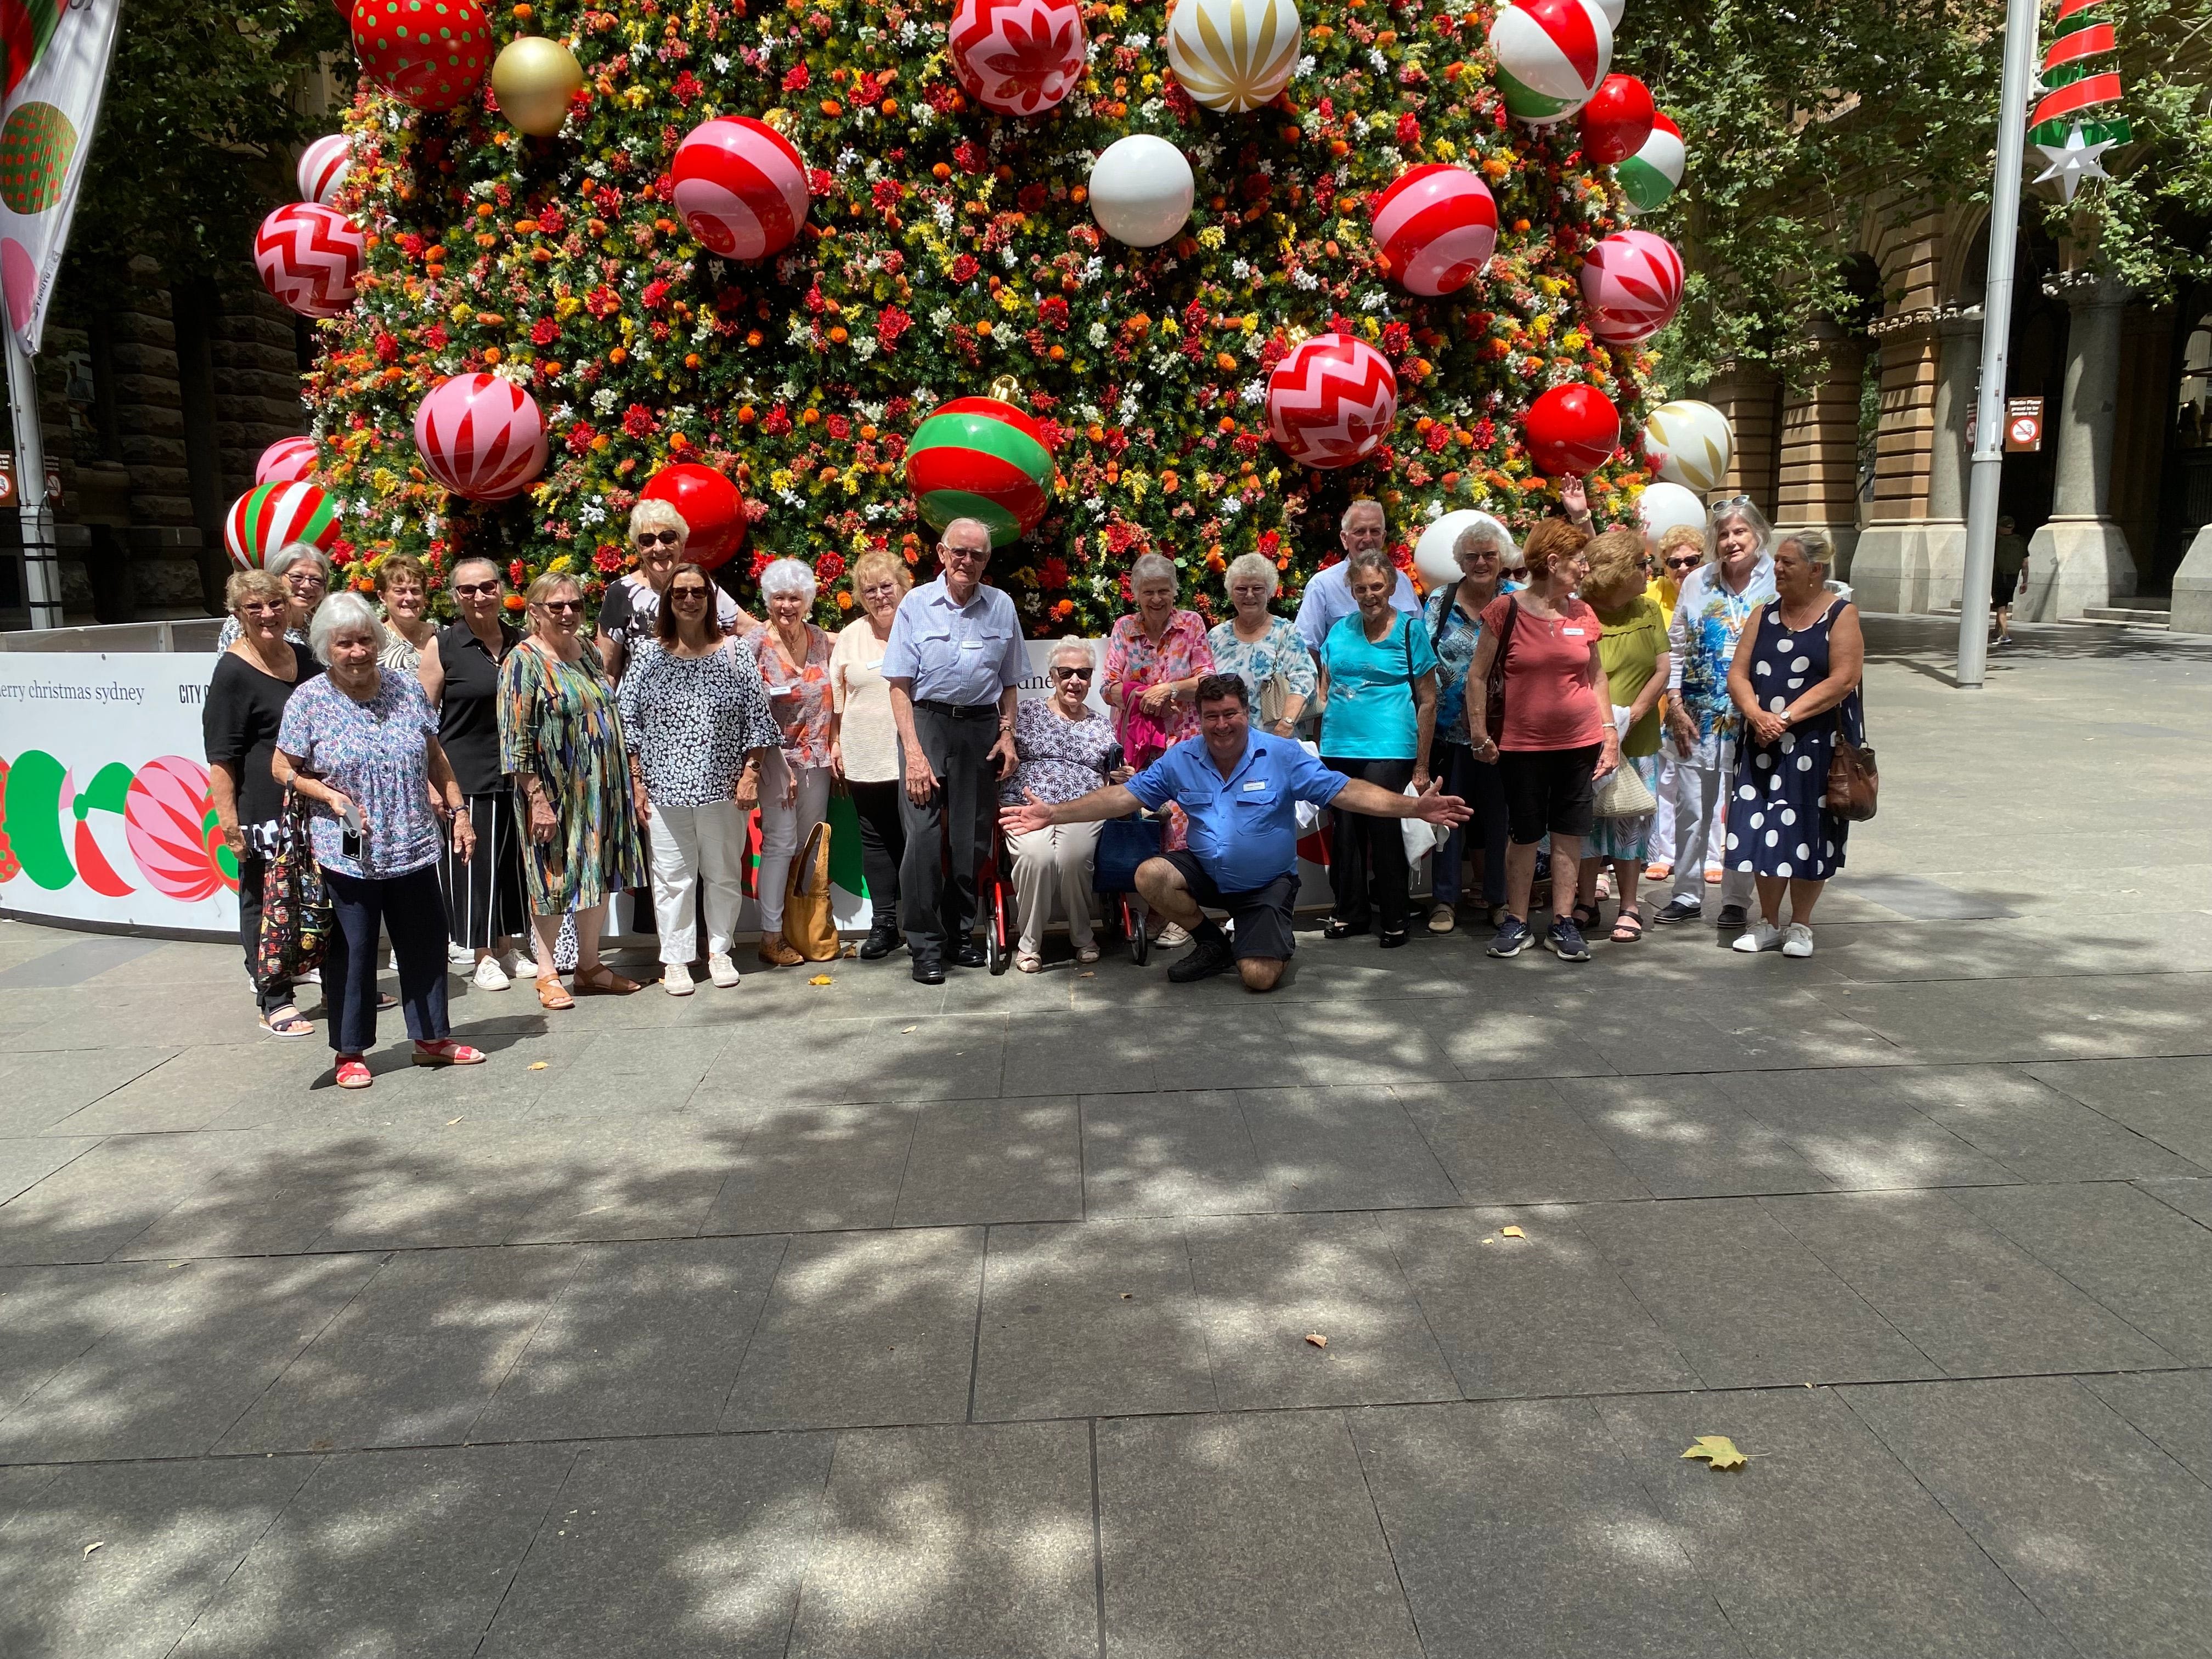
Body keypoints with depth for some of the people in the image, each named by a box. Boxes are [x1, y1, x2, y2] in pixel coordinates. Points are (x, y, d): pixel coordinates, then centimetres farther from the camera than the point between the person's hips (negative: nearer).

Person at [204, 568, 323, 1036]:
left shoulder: (304, 658, 10)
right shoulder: (233, 672, -10)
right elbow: (221, 758, -13)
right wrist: (229, 822, -18)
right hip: (262, 813, -7)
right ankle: (274, 1002, 11)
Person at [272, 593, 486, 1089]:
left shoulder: (407, 689, 4)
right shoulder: (309, 701, -6)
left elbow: (435, 758, 12)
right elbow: (284, 768, 0)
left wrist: (457, 810, 8)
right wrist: (329, 796, -15)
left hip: (414, 848, 4)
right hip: (347, 856, -4)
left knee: (426, 945, 12)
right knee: (351, 953, 5)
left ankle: (432, 1037, 28)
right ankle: (351, 1053, 19)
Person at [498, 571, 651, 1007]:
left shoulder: (589, 652, 9)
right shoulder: (524, 662, -11)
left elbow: (613, 717, 16)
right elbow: (516, 742, -14)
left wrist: (633, 777, 11)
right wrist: (538, 800, -19)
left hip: (602, 788, 6)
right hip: (556, 792, -6)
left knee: (600, 875, 12)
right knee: (553, 879, 3)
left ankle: (590, 964, 25)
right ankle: (547, 975, 17)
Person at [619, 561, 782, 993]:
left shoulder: (734, 653, 3)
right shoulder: (648, 655, 3)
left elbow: (757, 719, 3)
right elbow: (628, 721, 3)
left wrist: (751, 772, -3)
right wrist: (636, 780, -2)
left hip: (723, 787, 1)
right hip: (665, 789, 0)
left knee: (724, 873, 9)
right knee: (672, 876, 3)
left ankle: (719, 952, 24)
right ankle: (674, 960, 14)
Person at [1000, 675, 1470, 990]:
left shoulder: (1282, 756, -14)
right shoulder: (1180, 760, -6)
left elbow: (1345, 791, -16)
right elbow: (1123, 796, -5)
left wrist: (1414, 807, -28)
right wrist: (1055, 813, -14)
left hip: (1267, 883, -3)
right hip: (1206, 873, 3)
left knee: (1259, 977, -18)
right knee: (1150, 876, -24)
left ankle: (1271, 941, 23)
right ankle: (1212, 944, 3)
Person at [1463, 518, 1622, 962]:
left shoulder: (1583, 615, 4)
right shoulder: (1506, 610, -7)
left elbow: (1597, 677, 13)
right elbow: (1477, 675, -4)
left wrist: (1610, 734, 6)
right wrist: (1481, 736, -7)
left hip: (1580, 743, 3)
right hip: (1523, 746, -3)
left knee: (1569, 834, 6)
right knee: (1524, 835, 6)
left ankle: (1562, 924, 16)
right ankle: (1516, 922, 19)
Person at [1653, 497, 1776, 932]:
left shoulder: (1777, 584, -5)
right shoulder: (1697, 582, 5)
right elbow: (1676, 648, 7)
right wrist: (1676, 706, -1)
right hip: (1696, 716, 3)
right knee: (1691, 807, 9)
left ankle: (1735, 900, 17)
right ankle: (1688, 895, 21)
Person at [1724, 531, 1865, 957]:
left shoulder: (1841, 615, -4)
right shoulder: (1764, 614, 9)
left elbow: (1843, 680, -14)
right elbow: (1738, 673, 4)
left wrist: (1787, 718, -18)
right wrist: (1757, 715, -15)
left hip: (1818, 742, -4)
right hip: (1764, 744, 4)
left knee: (1808, 831, 2)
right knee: (1765, 829, 5)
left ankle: (1800, 925, 16)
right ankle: (1768, 922, 18)